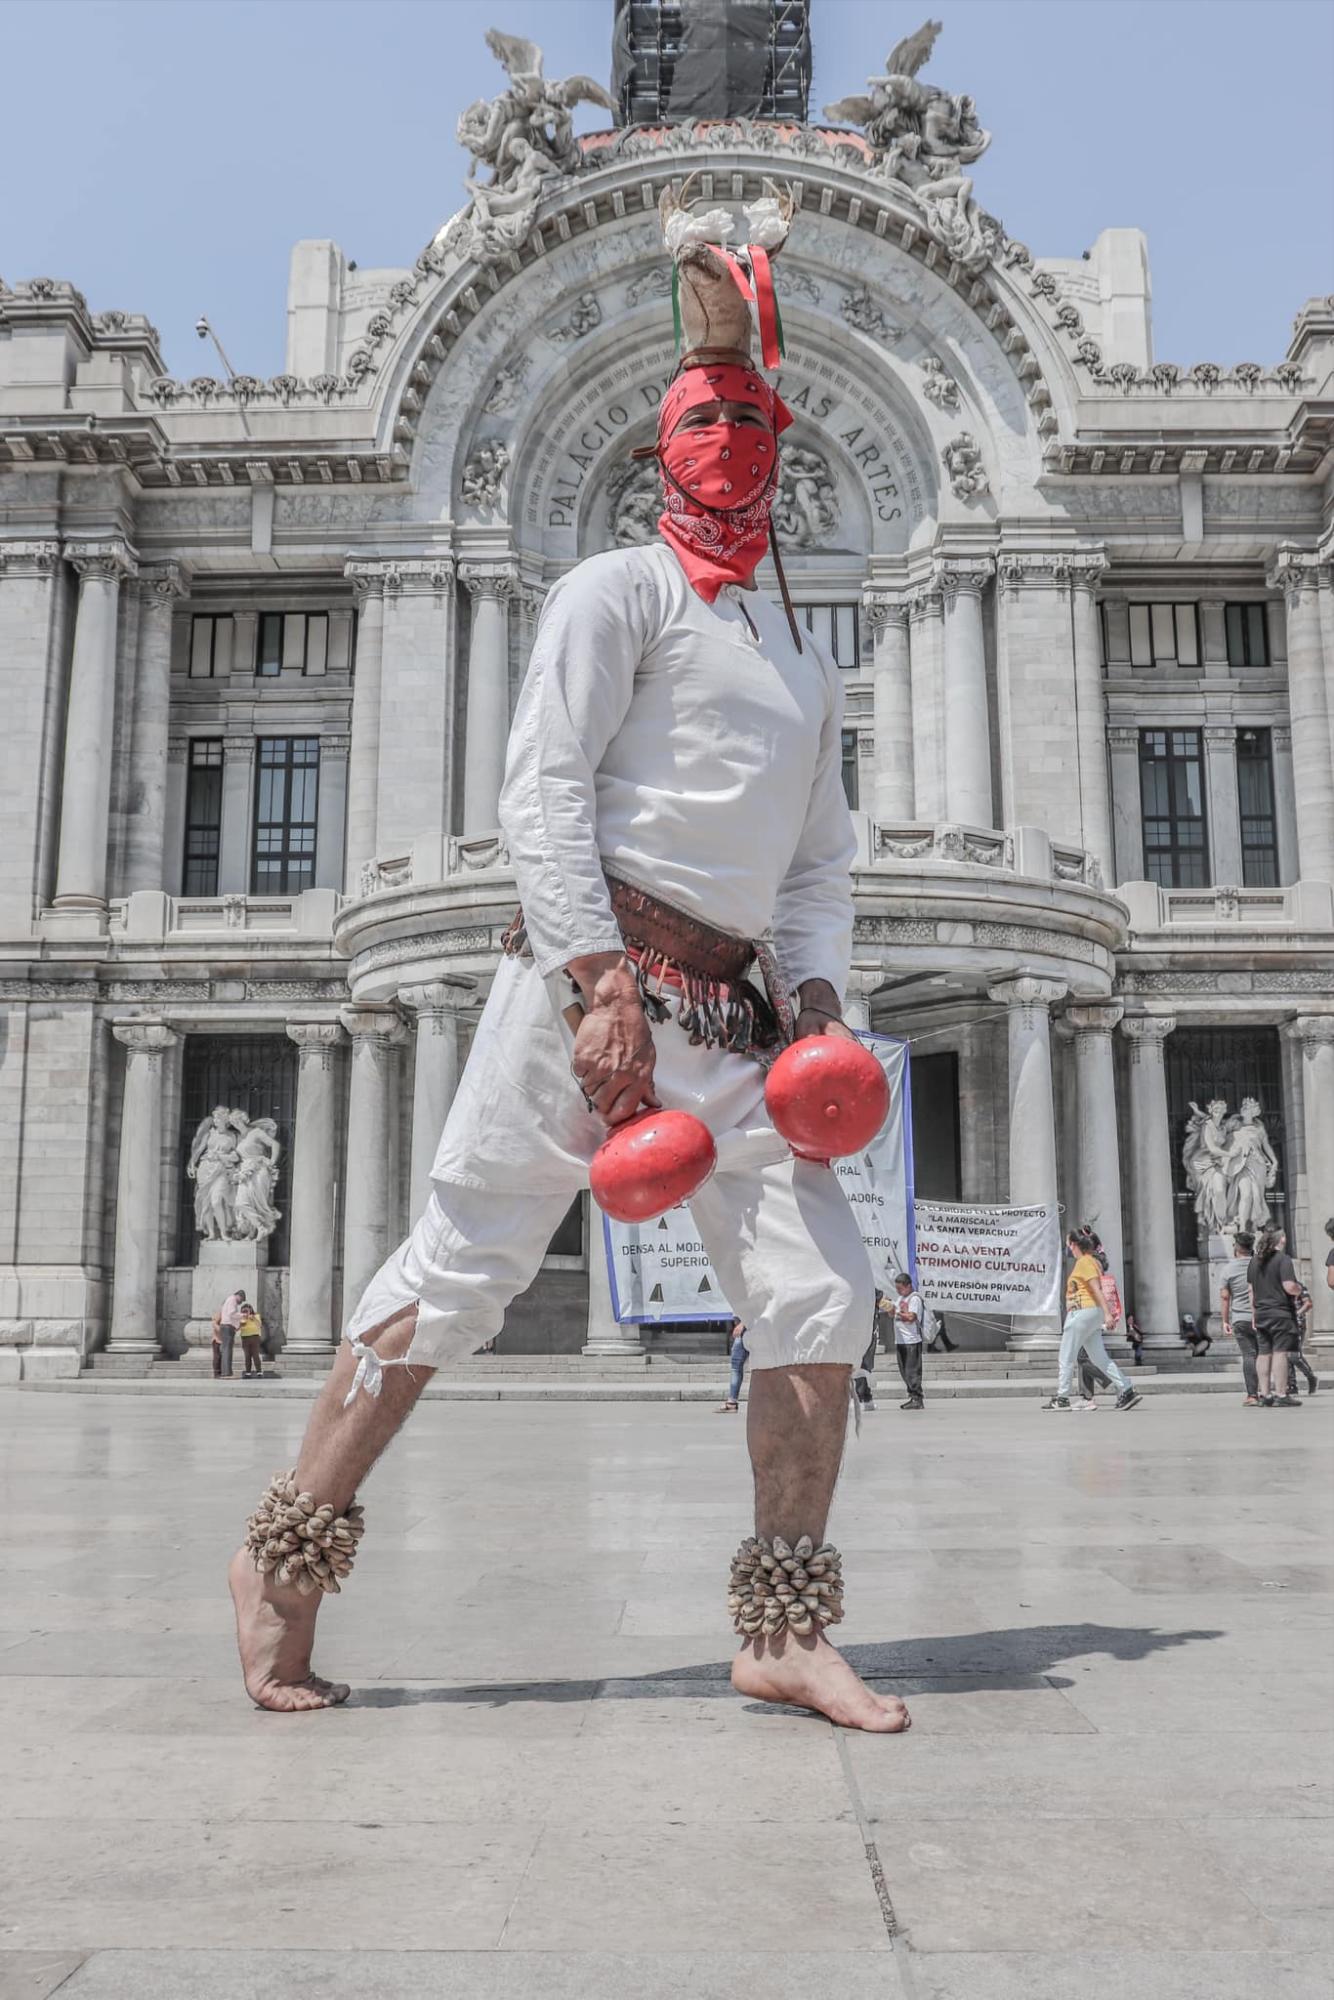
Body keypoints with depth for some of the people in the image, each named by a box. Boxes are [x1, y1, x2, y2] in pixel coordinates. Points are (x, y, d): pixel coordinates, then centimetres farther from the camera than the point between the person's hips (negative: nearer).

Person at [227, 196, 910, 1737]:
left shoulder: (805, 660, 26)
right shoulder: (619, 588, 5)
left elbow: (822, 858, 21)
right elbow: (540, 790, -7)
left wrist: (813, 995, 2)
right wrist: (603, 980, -18)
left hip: (735, 1007, 7)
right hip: (595, 970, -6)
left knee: (821, 1294, -2)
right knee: (462, 1264, -5)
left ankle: (784, 1634, 7)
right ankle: (285, 1556, 11)